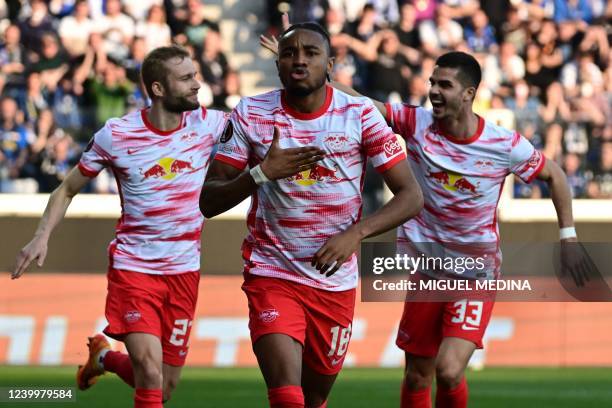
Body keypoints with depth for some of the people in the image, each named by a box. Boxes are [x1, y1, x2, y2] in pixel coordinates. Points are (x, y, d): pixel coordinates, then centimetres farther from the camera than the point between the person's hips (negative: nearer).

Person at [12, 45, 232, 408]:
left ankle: (105, 357, 40)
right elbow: (68, 189, 4)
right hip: (132, 268, -3)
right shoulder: (116, 135, -8)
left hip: (184, 272, 3)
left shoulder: (208, 124, -4)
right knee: (150, 375, -20)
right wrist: (42, 237, -8)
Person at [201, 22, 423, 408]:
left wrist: (355, 233, -22)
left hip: (336, 284, 2)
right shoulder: (250, 115, -4)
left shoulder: (360, 115, -5)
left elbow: (411, 196, -6)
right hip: (272, 275, -2)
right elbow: (208, 202, -4)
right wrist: (262, 172, -21)